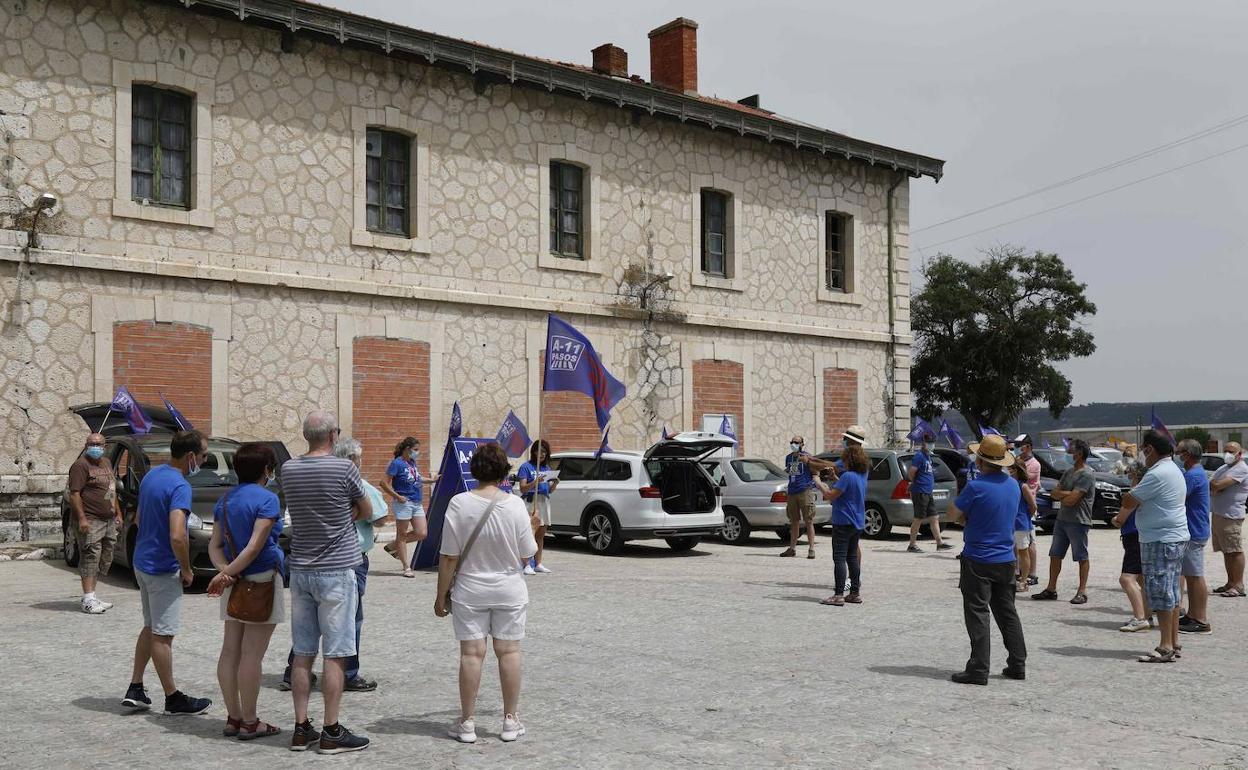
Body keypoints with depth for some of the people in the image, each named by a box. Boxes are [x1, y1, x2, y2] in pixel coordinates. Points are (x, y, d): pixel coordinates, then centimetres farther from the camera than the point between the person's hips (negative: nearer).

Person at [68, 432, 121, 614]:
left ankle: (91, 595, 17)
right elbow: (74, 493, -15)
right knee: (91, 558, -10)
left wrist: (118, 513, 20)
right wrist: (82, 518, -23)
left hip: (109, 520, 9)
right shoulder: (81, 465, -8)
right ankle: (88, 600, -9)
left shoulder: (106, 463, 18)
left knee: (104, 560, 9)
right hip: (91, 521, -9)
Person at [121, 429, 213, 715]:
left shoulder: (152, 475, 7)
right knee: (162, 635, 0)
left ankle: (135, 689, 21)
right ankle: (173, 698, 10)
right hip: (163, 569, -9)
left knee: (151, 628, 19)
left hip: (142, 561, 9)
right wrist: (187, 570, -16)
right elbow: (177, 536, -30)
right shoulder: (179, 486, -22)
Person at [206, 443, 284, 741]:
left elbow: (215, 544, 6)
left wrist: (225, 570, -8)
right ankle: (249, 723, 4)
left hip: (236, 586, 7)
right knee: (251, 655, -3)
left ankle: (233, 718, 17)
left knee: (230, 651, 10)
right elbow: (255, 546, -19)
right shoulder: (267, 499, -12)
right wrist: (227, 573, -15)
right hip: (261, 581, -7)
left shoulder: (224, 500, 11)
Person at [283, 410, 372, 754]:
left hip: (300, 569, 5)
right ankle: (332, 732, 4)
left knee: (303, 654, 10)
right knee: (335, 654, 0)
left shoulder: (288, 470, 3)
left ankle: (301, 728, 15)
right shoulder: (344, 468, -12)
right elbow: (366, 512, 1)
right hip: (336, 571, -5)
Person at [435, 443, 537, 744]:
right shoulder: (515, 505, -11)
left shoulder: (459, 504, -13)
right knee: (509, 651, 10)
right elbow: (527, 555, -4)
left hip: (470, 591, -1)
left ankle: (467, 723, 13)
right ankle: (510, 720, 18)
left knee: (471, 653, 5)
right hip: (510, 591, 1)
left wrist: (441, 595, -1)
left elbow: (448, 558, -11)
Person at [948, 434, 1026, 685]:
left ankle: (978, 669, -3)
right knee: (1007, 613, 16)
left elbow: (955, 515, -10)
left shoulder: (976, 487, -19)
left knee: (977, 615, -2)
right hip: (1006, 559, 7)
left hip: (978, 560, -7)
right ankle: (1017, 665, 20)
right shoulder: (1013, 485, 6)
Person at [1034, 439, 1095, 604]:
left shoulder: (1086, 475, -14)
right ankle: (1051, 589, 17)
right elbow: (1053, 493, 9)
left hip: (1078, 521, -9)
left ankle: (1082, 592, 6)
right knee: (1055, 555, 10)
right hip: (1062, 519, 9)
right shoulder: (1069, 471, 14)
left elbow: (1071, 500, -20)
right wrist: (1068, 494, -10)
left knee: (1082, 557, 1)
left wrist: (1060, 495, 0)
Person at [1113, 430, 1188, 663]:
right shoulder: (1173, 470, 16)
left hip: (1161, 541, -11)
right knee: (1171, 593, 14)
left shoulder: (1157, 474, -19)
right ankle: (1173, 643, 20)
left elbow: (1129, 501, -15)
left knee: (1161, 593, -8)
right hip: (1176, 538, 11)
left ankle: (1166, 648, -6)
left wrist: (1120, 517, 4)